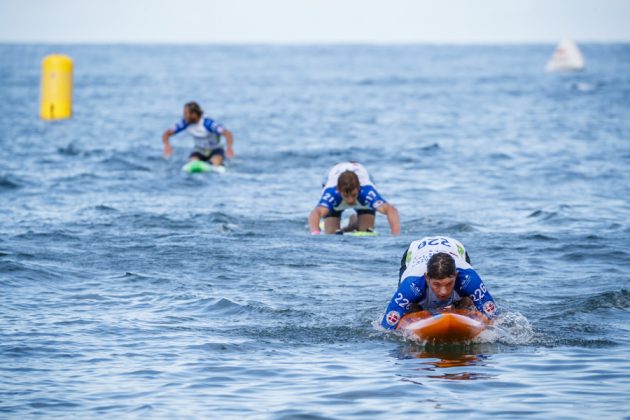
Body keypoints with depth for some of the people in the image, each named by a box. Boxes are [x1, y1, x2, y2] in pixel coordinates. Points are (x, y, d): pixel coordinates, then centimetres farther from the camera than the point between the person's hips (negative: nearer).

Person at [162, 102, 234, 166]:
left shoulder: (207, 123, -28)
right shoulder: (185, 123, -13)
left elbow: (227, 133, -37)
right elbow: (167, 133, -9)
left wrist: (229, 147, -58)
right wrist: (167, 144, -32)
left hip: (215, 150, -3)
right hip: (199, 151, 3)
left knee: (216, 163, -37)